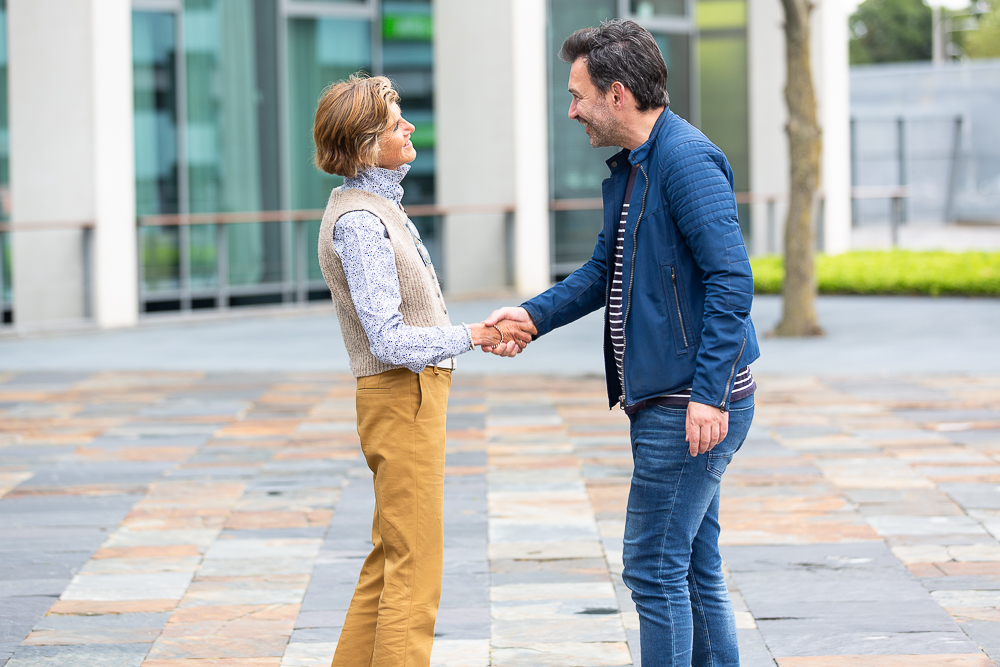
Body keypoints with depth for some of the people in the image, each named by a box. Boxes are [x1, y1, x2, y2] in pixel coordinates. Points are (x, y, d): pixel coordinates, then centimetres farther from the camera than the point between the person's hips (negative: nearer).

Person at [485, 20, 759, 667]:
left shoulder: (687, 160, -17)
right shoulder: (627, 169, 15)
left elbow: (731, 280, -22)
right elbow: (604, 272, 25)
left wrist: (708, 394, -25)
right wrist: (533, 316, 11)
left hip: (694, 405, -10)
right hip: (661, 403, 10)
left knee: (654, 567, -7)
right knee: (696, 568, 14)